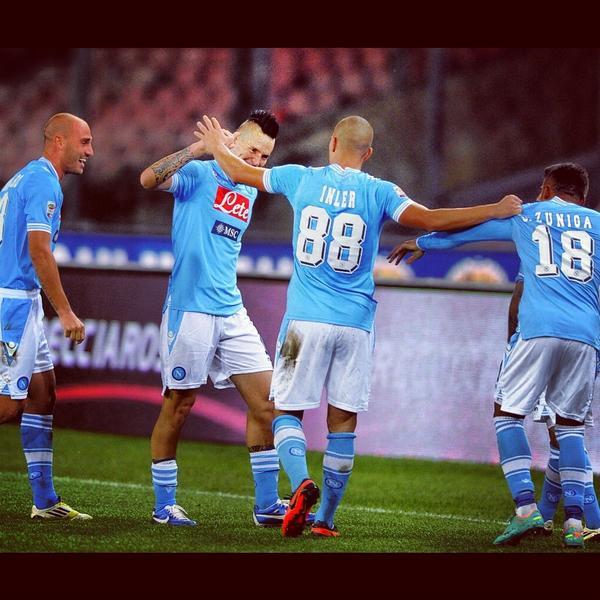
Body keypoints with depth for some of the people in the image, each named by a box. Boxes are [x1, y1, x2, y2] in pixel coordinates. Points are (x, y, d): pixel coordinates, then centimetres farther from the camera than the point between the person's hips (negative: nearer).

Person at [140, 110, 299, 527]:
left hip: (232, 313, 7)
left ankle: (267, 504, 7)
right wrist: (201, 147, -27)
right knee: (178, 406, 0)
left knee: (266, 401, 1)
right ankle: (164, 504, 11)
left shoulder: (249, 193, 16)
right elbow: (149, 179, -25)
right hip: (190, 309, -7)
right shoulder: (199, 174, -6)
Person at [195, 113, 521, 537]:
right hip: (356, 323, 0)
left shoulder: (302, 179, 4)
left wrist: (217, 146, 39)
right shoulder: (379, 192, -1)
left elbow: (239, 172, 17)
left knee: (288, 411, 7)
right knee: (343, 421, 7)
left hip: (306, 320, 0)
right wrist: (496, 211, -1)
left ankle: (302, 482, -21)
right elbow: (431, 220, -11)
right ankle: (326, 518, 8)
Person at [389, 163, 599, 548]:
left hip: (538, 330, -2)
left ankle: (526, 507, -11)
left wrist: (423, 244, 47)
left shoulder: (525, 215, 18)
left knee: (508, 413, 6)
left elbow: (466, 228, 32)